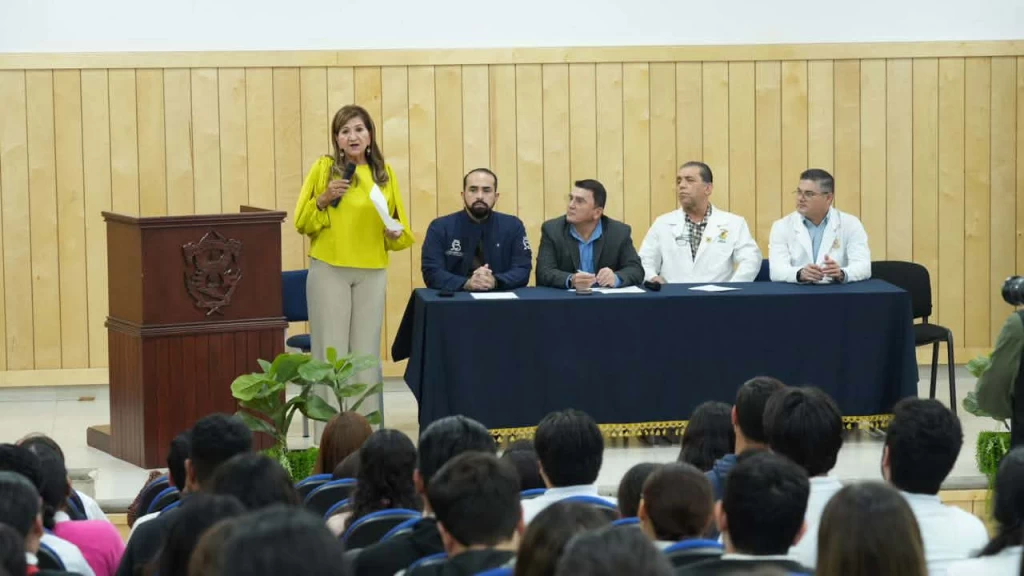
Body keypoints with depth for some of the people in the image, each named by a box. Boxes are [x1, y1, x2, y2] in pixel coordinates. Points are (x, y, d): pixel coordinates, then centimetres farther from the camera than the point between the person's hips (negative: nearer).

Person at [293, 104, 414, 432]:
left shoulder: (384, 174, 8)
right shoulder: (324, 168, 0)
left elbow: (399, 226, 13)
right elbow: (301, 222, 0)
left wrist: (395, 234, -9)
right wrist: (322, 200, -16)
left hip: (372, 272, 3)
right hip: (328, 269, -3)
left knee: (366, 351, 4)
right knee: (331, 350, -3)